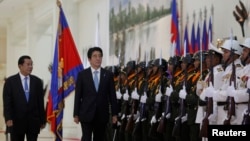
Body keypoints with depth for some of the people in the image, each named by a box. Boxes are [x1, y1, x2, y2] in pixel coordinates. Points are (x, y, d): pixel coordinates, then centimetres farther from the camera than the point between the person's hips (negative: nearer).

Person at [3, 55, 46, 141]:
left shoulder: (37, 81, 6)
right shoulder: (10, 81, 0)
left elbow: (40, 102, 7)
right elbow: (7, 102, -5)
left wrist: (42, 120, 6)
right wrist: (8, 118, -16)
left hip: (33, 121, 2)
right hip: (17, 121, -2)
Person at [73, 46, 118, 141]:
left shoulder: (108, 75, 5)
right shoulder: (82, 75, 1)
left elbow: (112, 95, 5)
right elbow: (78, 96, 1)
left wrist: (114, 114, 2)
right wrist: (76, 114, -2)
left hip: (102, 114, 2)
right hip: (86, 113, -2)